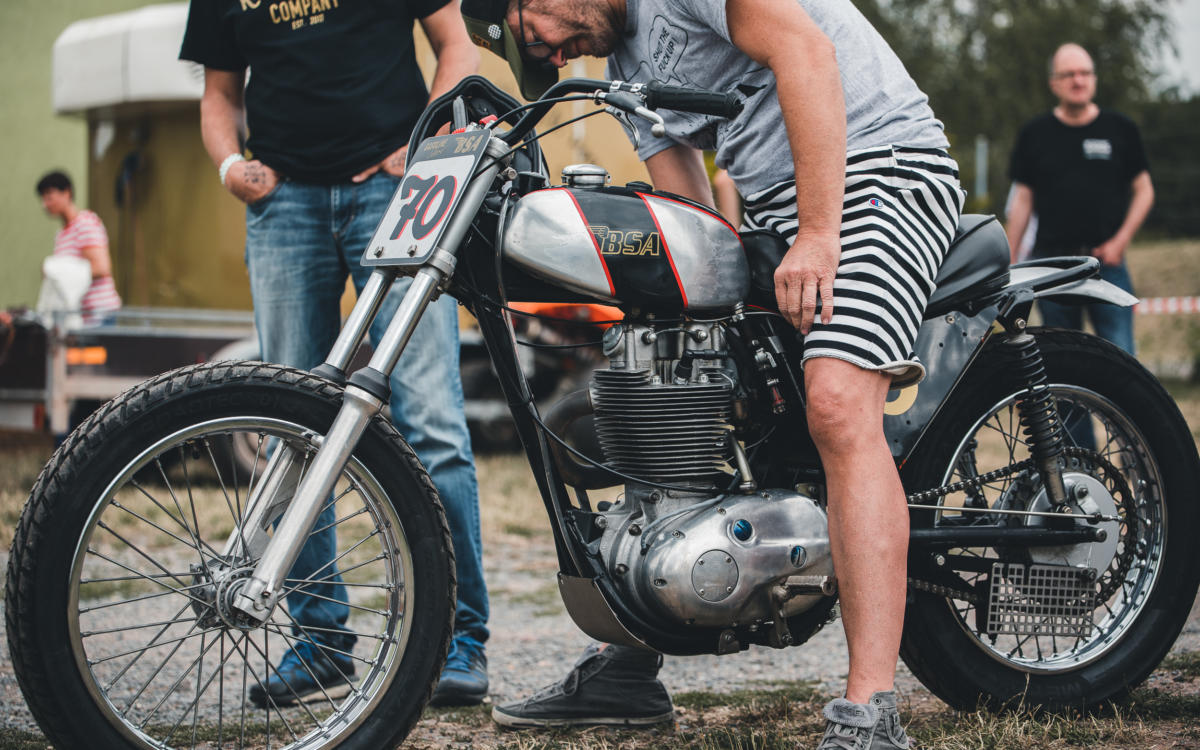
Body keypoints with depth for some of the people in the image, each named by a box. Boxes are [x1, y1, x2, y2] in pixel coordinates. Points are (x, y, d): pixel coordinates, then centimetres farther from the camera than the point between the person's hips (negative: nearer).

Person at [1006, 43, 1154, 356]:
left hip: (1107, 261, -1)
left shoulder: (1120, 128, 6)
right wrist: (1009, 264, 5)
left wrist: (1120, 241, -4)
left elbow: (1144, 191, 10)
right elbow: (1022, 200, 9)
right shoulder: (1035, 133, 7)